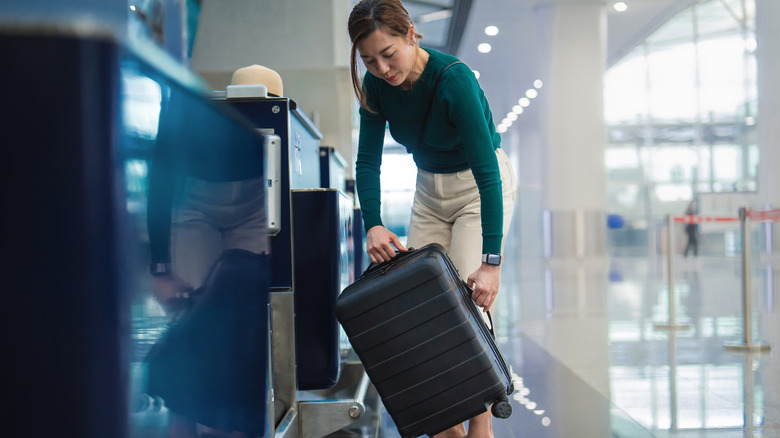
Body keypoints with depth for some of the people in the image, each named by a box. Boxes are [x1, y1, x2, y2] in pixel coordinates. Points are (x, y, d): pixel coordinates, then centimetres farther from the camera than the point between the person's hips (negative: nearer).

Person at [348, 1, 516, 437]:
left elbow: (486, 171, -34)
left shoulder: (454, 78, -32)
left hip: (483, 186, -6)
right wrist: (373, 224, -23)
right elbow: (368, 160, -7)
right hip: (430, 188, 6)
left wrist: (492, 261, -37)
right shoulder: (376, 85, -15)